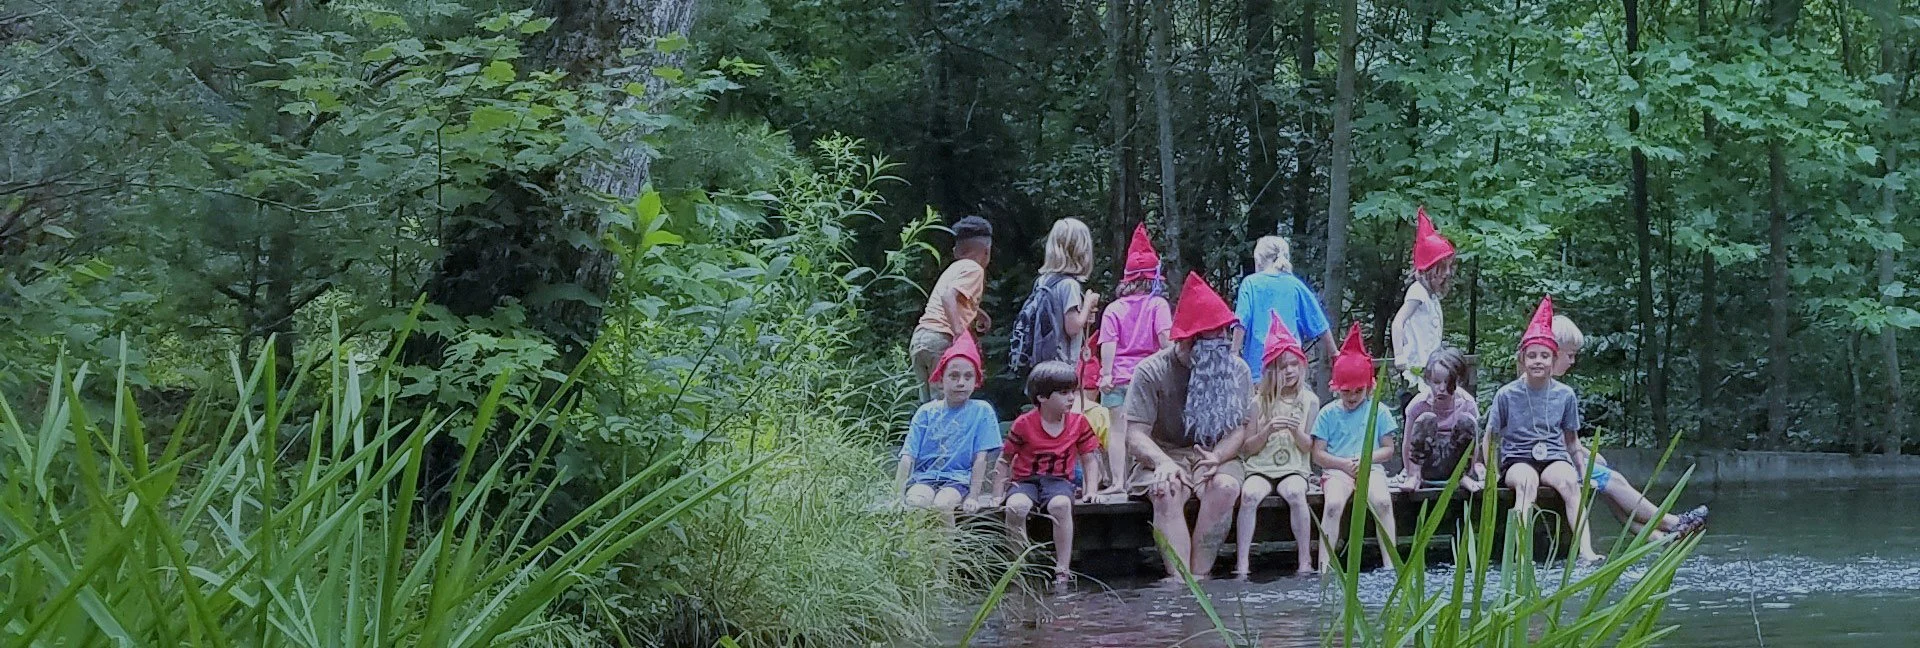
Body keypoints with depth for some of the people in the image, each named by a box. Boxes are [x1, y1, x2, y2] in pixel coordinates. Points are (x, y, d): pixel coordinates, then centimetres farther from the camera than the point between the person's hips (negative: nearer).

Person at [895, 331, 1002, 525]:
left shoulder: (981, 411, 6)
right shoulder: (926, 412, 10)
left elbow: (980, 459, 1)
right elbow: (908, 456, 4)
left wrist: (973, 497, -7)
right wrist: (898, 496, -7)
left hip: (958, 479, -1)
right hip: (924, 476, 1)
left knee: (942, 504, -34)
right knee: (916, 501, -34)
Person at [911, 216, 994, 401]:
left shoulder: (955, 268, 23)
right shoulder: (974, 269, -1)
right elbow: (948, 296, -18)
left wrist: (976, 312, 30)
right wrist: (959, 333, -25)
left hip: (919, 337, 8)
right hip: (942, 340, -8)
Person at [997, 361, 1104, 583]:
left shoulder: (1078, 423, 5)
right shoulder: (1024, 424, -4)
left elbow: (1089, 459, 11)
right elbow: (1005, 460, 4)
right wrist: (998, 494, -3)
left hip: (1059, 480, 1)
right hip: (1025, 481, -1)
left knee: (1061, 504, -37)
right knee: (1015, 507, -37)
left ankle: (1062, 570, -30)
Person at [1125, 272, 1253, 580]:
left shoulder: (1237, 370, 4)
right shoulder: (1150, 372, -6)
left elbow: (1238, 429, 0)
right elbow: (1135, 435, -12)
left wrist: (1216, 457, -22)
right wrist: (1164, 463, -32)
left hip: (1214, 455, 2)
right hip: (1164, 454, -2)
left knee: (1225, 487, -32)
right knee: (1167, 493, -35)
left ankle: (1199, 577, -33)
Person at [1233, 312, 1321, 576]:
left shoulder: (1309, 401, 6)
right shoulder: (1259, 402, 5)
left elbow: (1308, 448, 6)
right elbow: (1246, 448, 5)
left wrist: (1296, 430, -14)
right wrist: (1268, 430, -12)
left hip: (1294, 468, 0)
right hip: (1259, 468, 0)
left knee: (1295, 492, -35)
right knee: (1249, 494, -33)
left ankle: (1305, 561, -27)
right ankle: (1242, 564, -33)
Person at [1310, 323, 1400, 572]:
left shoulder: (1378, 411, 9)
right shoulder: (1328, 413, 7)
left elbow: (1388, 449, 8)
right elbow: (1318, 454, 4)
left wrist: (1366, 458, -10)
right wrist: (1345, 463, -11)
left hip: (1370, 468, 1)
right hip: (1337, 470, -1)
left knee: (1383, 501, -31)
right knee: (1333, 504, -32)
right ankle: (1324, 565, -32)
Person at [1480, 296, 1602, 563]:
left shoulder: (1565, 395, 8)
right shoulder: (1507, 395, 2)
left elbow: (1571, 440, 18)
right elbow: (1490, 438, 10)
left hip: (1555, 458, 2)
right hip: (1517, 459, -2)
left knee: (1570, 482, -34)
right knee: (1527, 481, -39)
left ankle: (1586, 551, -47)